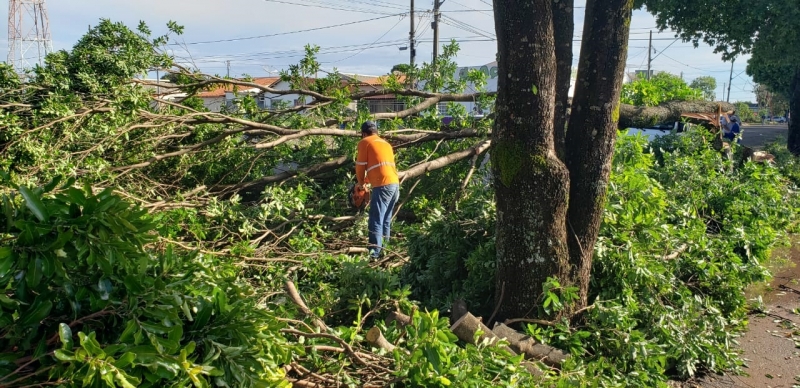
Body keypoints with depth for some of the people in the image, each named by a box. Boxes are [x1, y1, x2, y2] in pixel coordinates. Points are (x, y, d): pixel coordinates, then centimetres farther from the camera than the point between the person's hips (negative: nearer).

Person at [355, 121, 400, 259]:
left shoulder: (365, 142, 5)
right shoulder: (386, 143, 25)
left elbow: (360, 166, 6)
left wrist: (361, 184, 22)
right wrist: (368, 180, 40)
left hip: (383, 185, -7)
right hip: (395, 184, 8)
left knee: (376, 221, -8)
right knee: (386, 220, 15)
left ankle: (374, 253, -13)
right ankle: (383, 249, 18)